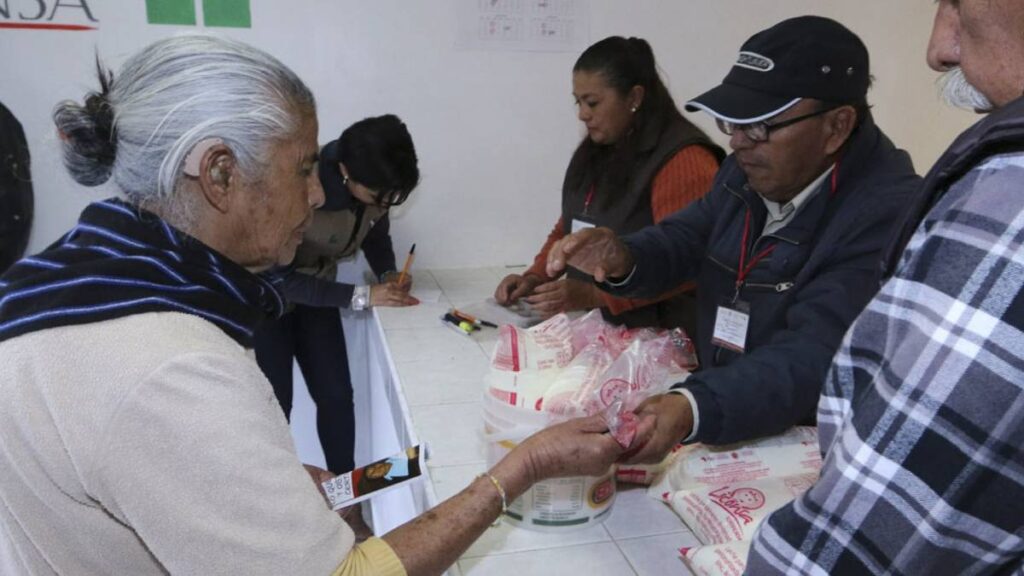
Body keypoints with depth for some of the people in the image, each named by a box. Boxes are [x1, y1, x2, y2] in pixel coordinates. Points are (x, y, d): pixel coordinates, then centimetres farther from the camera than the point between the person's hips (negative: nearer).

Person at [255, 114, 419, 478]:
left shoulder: (374, 185, -18)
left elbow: (376, 231, 4)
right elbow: (279, 278, -29)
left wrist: (388, 275, -15)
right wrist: (361, 297, -31)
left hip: (315, 290, 5)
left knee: (336, 395, 3)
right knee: (275, 405, -5)